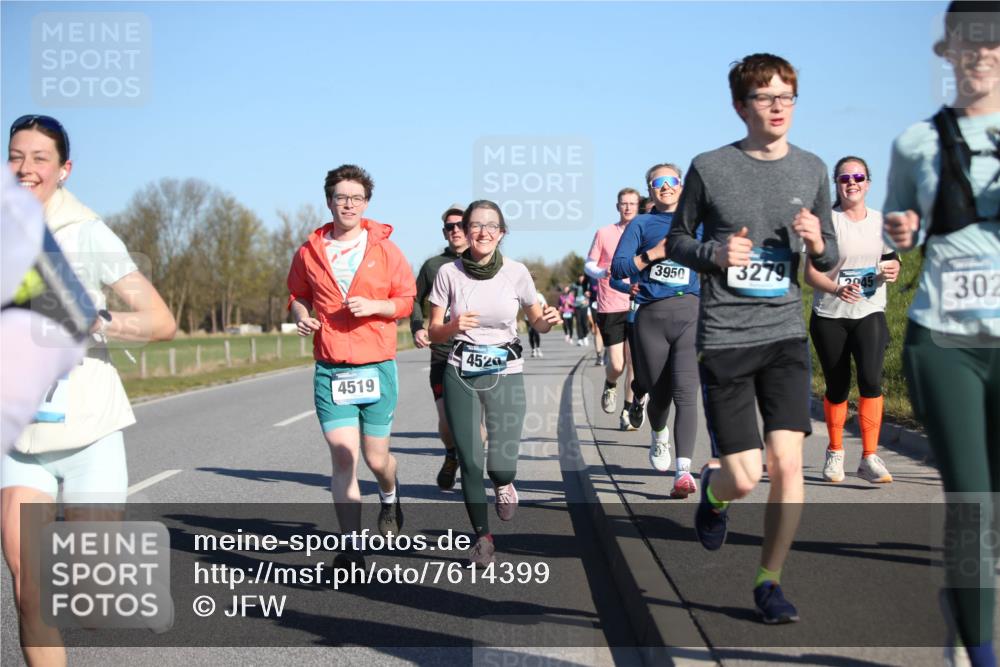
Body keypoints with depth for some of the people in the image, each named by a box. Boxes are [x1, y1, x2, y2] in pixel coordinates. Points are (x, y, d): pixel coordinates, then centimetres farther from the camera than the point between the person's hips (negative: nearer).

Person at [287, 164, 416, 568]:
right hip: (330, 370, 1)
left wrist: (374, 306, -14)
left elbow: (407, 300, 5)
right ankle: (352, 549, -2)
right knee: (342, 457, -7)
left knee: (376, 457, 7)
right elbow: (297, 293, 20)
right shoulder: (309, 253, 5)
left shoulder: (384, 250, 1)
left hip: (377, 367, -1)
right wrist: (300, 315, -1)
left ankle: (390, 497, 44)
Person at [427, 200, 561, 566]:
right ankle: (482, 536, 20)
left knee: (500, 466, -10)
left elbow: (537, 321, 9)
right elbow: (434, 331, 0)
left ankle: (504, 483, 29)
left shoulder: (516, 272, -4)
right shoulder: (449, 273, -4)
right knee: (470, 463, -2)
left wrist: (549, 320, -14)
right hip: (461, 374, 1)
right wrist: (454, 326, -21)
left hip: (505, 374, 0)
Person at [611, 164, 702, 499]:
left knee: (685, 391, -16)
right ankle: (659, 436, 44)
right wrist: (653, 254, -10)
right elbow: (618, 267, 1)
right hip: (651, 317, 0)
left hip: (690, 314, 0)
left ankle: (684, 471, -22)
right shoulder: (641, 224, 11)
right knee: (659, 394, 9)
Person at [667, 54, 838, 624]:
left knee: (788, 462, -7)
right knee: (744, 478, -5)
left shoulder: (811, 170, 6)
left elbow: (830, 260, 14)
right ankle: (713, 492, 34)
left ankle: (770, 582, 12)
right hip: (724, 338, -2)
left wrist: (818, 243, -9)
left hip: (786, 334, 3)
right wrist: (714, 255, -13)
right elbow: (677, 240, 8)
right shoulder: (709, 169, -3)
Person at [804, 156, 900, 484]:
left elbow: (891, 261, 18)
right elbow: (811, 272, -9)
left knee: (871, 379, -18)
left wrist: (892, 271, -7)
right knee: (837, 386, 7)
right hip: (829, 317, -2)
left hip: (869, 313, 2)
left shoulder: (881, 222, 8)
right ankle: (835, 451, 30)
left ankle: (870, 457, -14)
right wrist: (838, 290, -28)